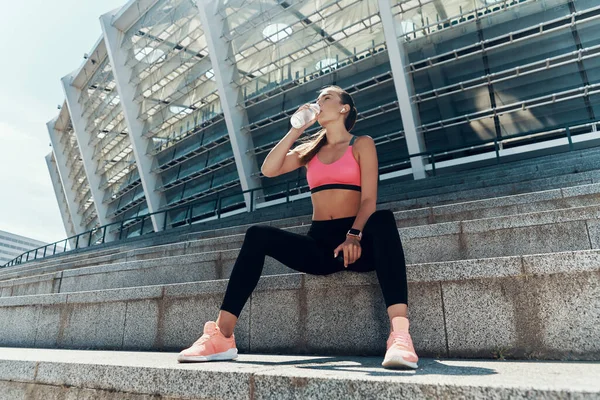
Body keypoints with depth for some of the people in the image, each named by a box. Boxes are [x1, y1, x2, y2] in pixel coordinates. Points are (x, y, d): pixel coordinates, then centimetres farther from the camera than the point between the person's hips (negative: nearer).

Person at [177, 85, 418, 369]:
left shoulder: (362, 144, 9)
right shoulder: (310, 150, 22)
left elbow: (369, 199, -4)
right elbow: (268, 169, 5)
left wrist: (354, 236, -22)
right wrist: (296, 129, 7)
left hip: (356, 241, -3)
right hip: (318, 243, 4)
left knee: (383, 220, -35)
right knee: (257, 235, -19)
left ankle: (399, 335, -46)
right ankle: (222, 337, -22)